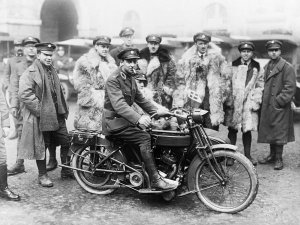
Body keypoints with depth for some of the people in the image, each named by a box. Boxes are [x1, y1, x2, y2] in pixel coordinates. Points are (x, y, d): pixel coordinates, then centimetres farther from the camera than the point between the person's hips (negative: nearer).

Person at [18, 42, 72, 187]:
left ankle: (66, 171, 26)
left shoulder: (52, 71, 16)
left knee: (66, 143, 11)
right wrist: (40, 108, -21)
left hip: (56, 115, 8)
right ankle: (42, 176, 19)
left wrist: (63, 110, 16)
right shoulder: (30, 73, -11)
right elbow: (24, 94, -21)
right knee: (41, 147, 5)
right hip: (40, 117, -7)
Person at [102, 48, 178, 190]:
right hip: (114, 122, -9)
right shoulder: (113, 80, -15)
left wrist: (155, 111, 6)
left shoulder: (130, 79, 15)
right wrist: (138, 118, -41)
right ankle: (155, 180, -24)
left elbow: (140, 98, 21)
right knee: (144, 138, -25)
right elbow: (119, 104, -29)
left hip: (125, 119, 9)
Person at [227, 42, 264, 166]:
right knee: (232, 129, -1)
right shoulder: (233, 66, 9)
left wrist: (255, 101, -2)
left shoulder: (257, 68, 12)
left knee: (247, 130, 3)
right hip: (234, 102, -1)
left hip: (249, 103, 1)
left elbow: (260, 86, 10)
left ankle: (247, 155, 15)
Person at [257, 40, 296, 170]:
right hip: (267, 106, 7)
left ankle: (279, 159, 9)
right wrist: (263, 99, 12)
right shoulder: (267, 66, 14)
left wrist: (279, 101, -16)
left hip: (280, 107, -7)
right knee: (270, 132, 14)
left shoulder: (287, 67, -9)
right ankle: (272, 155, 27)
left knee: (279, 133, -2)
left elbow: (290, 87, -14)